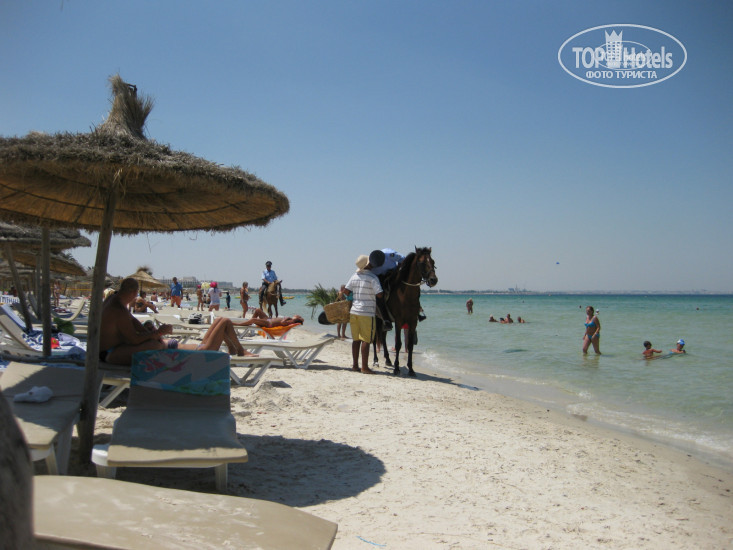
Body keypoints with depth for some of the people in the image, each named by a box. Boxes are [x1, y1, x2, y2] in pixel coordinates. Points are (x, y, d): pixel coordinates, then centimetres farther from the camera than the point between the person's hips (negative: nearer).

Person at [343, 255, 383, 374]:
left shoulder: (354, 276, 8)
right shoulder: (373, 278, -10)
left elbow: (346, 291, 7)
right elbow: (379, 294, -16)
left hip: (354, 310, 6)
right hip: (367, 312, -6)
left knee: (356, 339, 12)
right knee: (366, 340, -3)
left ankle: (355, 365, 17)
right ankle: (364, 367, -2)